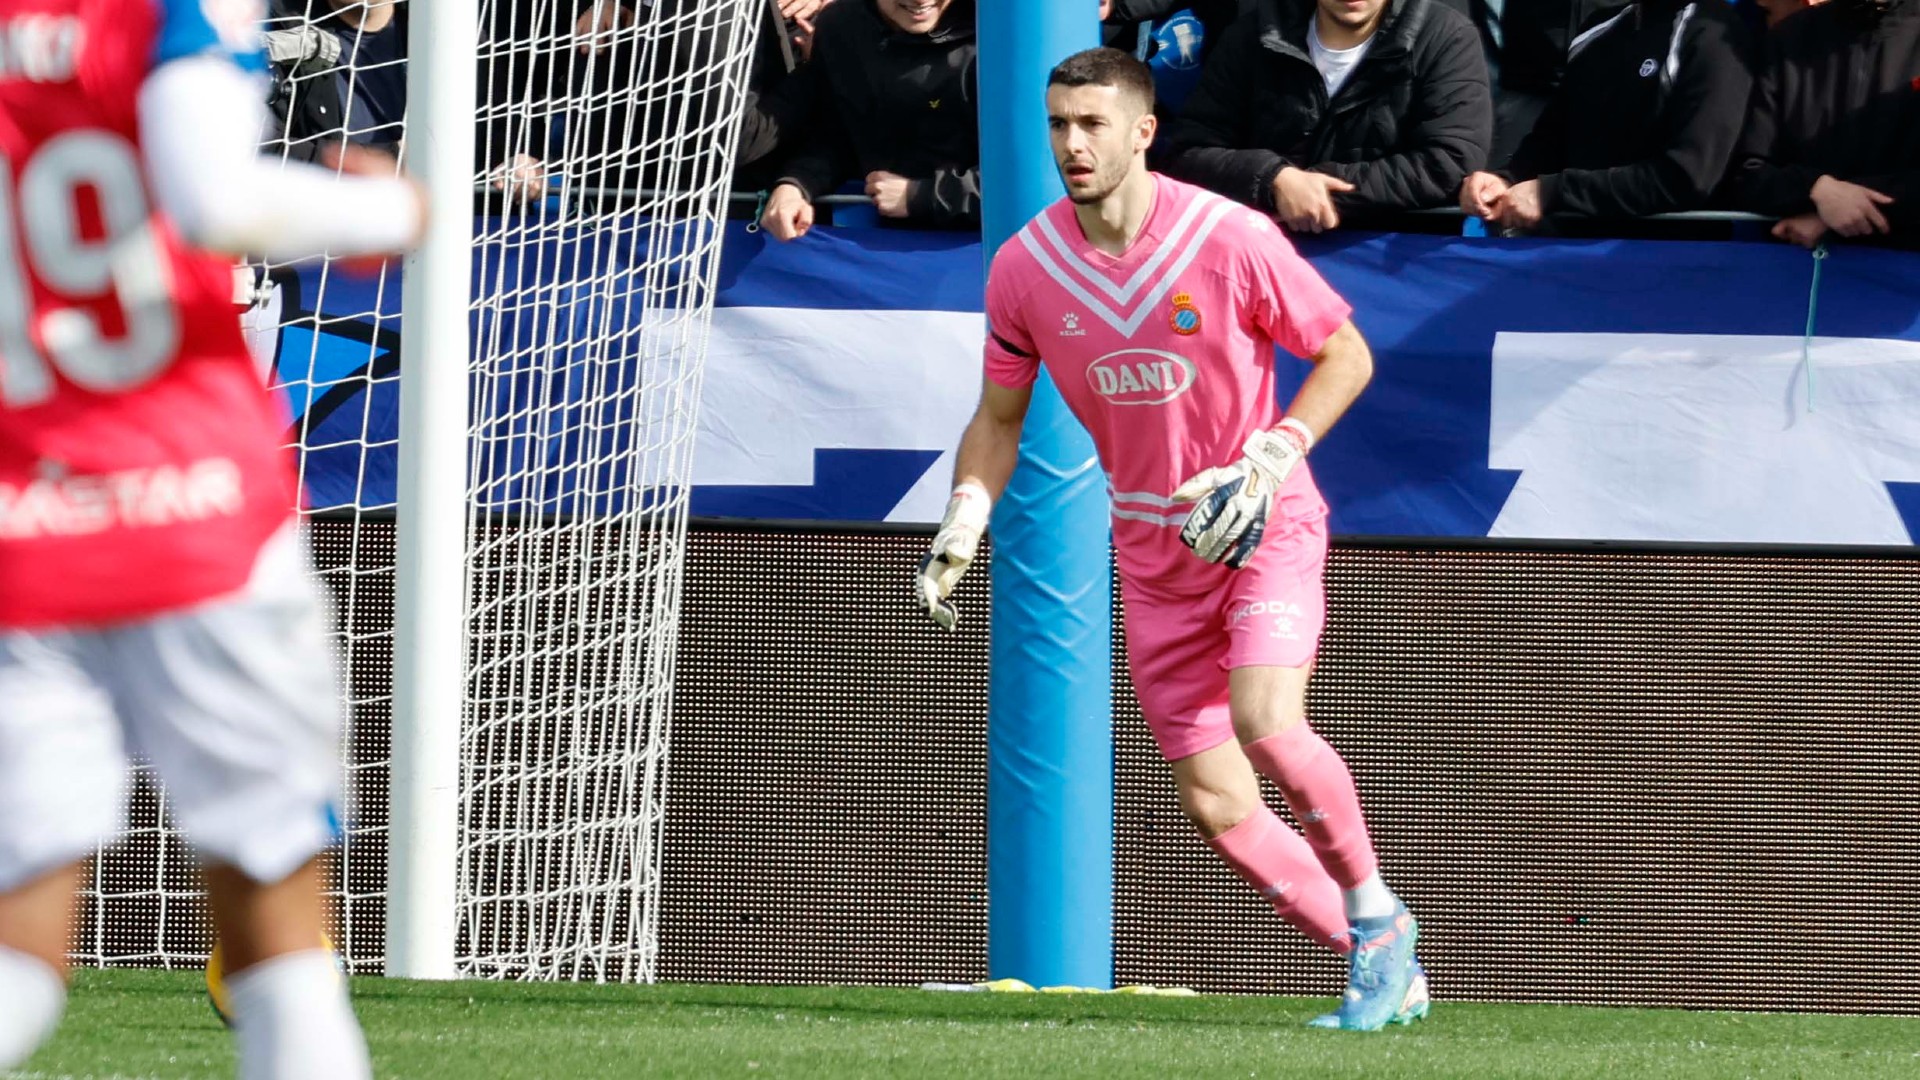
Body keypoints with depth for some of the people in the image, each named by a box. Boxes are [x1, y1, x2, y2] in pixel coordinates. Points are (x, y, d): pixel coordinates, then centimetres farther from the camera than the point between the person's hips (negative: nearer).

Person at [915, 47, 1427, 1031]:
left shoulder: (1232, 241, -15)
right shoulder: (1024, 268, -4)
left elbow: (1345, 356, -4)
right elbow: (998, 418, 9)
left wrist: (1269, 460, -17)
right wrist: (963, 524, -7)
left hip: (1265, 528, -4)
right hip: (1152, 551, 4)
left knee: (1264, 722, -28)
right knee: (1214, 804, -1)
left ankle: (1371, 904, -4)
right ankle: (1381, 964, 15)